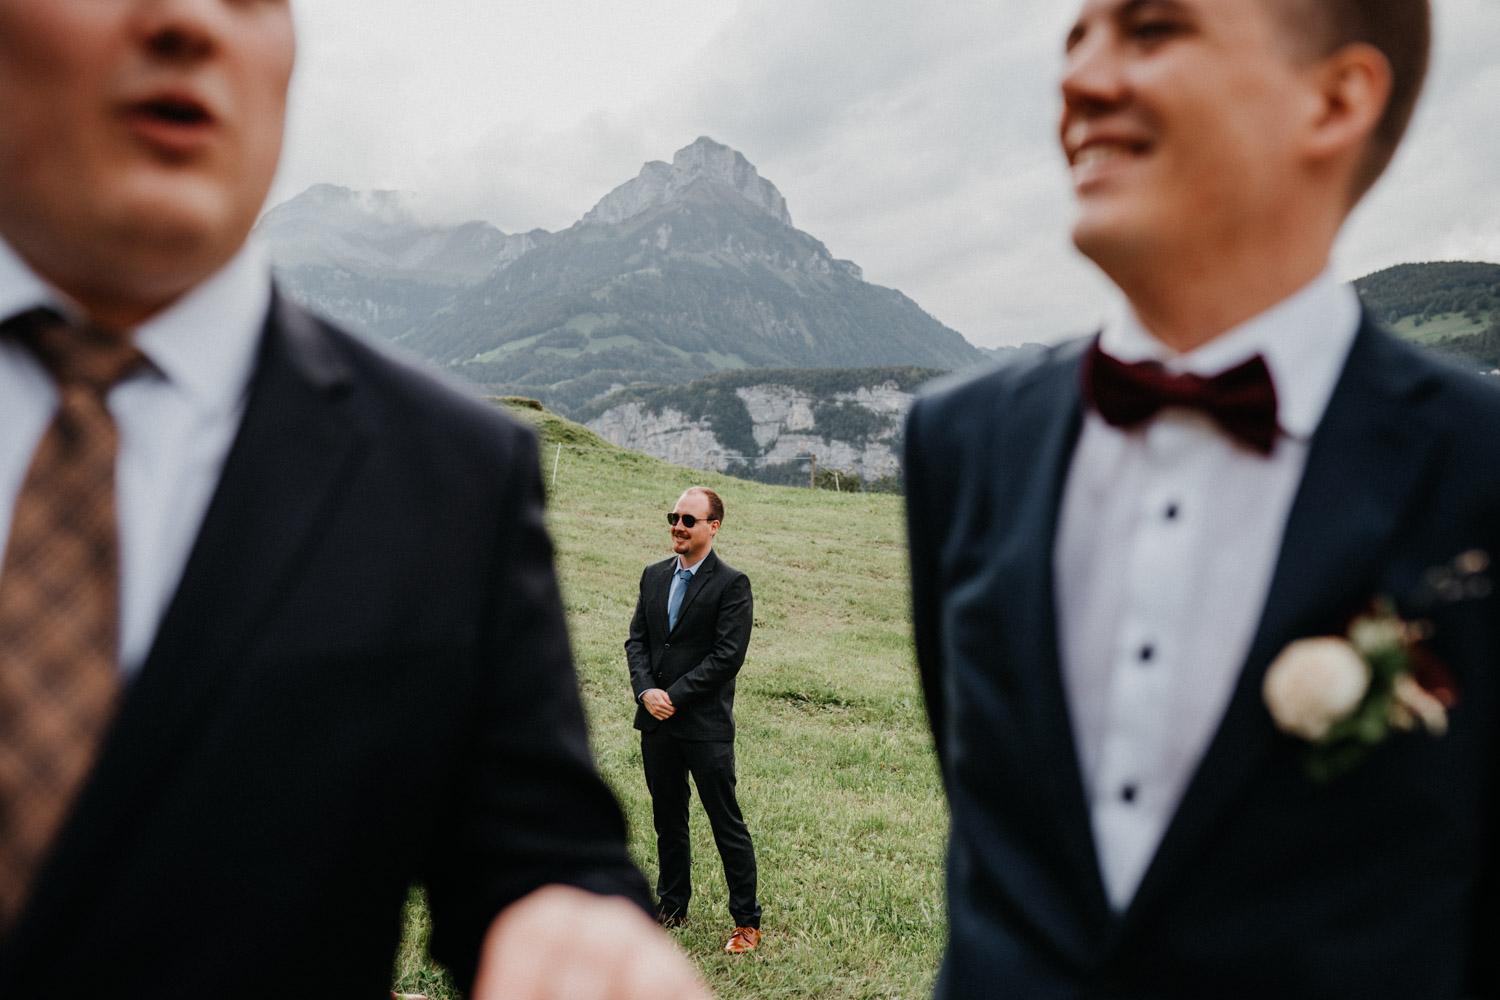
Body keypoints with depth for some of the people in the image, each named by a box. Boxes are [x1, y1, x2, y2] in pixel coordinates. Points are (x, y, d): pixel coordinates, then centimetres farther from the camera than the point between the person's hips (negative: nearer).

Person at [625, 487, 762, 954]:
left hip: (706, 723, -6)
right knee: (668, 820, 17)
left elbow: (728, 654, -13)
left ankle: (747, 921, 12)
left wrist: (675, 696, -14)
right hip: (656, 722, 6)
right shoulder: (654, 575, 11)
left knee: (727, 823, 1)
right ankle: (671, 907, 32)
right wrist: (646, 691, -7)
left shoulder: (732, 583, -8)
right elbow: (636, 639, 10)